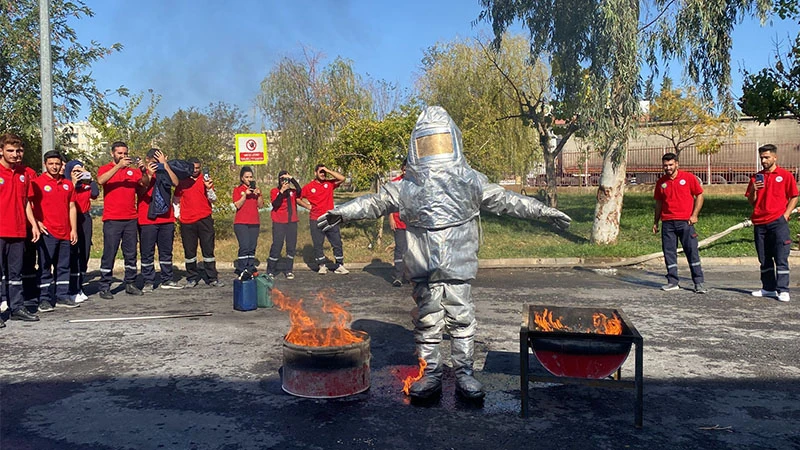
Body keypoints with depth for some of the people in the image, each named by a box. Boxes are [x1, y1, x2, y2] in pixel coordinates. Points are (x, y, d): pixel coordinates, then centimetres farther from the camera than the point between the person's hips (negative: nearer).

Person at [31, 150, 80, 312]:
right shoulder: (37, 183, -2)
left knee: (63, 266, 10)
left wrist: (74, 229, 10)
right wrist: (37, 223, -15)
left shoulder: (68, 184, 13)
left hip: (65, 232, 5)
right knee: (45, 266, -1)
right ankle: (44, 299, 4)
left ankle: (62, 296, 18)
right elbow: (31, 206, -4)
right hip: (47, 232, -5)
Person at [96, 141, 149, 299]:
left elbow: (145, 183, -1)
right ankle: (104, 287, 1)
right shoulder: (105, 169, 4)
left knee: (131, 254, 8)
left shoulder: (132, 170, 12)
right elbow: (100, 180, -17)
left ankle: (130, 284, 16)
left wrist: (143, 171, -21)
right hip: (112, 220, -3)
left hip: (131, 219, 4)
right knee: (109, 254, -4)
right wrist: (119, 166, -25)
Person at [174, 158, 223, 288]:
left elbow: (213, 200, 2)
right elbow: (176, 199, 20)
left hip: (204, 220, -1)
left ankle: (212, 278, 2)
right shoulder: (182, 182, 9)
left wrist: (209, 188, -13)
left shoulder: (206, 180, 8)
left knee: (208, 250, 0)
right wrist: (177, 214, 11)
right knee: (189, 251, 5)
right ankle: (192, 278, 14)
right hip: (187, 221, 1)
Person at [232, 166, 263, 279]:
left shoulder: (256, 189, 15)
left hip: (254, 223, 4)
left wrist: (258, 194, -8)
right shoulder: (237, 189, 4)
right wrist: (245, 194, -16)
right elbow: (237, 205, -7)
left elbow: (260, 205, 7)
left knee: (252, 247, 2)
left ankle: (250, 270, 5)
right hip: (241, 223, -4)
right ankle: (241, 270, -12)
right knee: (244, 246, -15)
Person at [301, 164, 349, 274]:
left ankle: (339, 266, 12)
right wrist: (308, 206, -2)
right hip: (316, 221, -1)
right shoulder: (308, 187, -1)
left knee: (337, 243, 3)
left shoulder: (330, 183, 2)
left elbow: (342, 178, -12)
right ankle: (322, 266, 20)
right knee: (318, 244, 6)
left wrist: (328, 171, -13)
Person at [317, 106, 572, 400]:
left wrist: (544, 211, 5)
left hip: (459, 267, 0)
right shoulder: (406, 187, 6)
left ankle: (464, 373, 17)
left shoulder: (470, 181, 6)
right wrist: (342, 212, 2)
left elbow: (504, 200, 8)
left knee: (461, 320, 5)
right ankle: (430, 374, 19)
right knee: (427, 322, 6)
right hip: (423, 270, 1)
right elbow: (376, 203, 9)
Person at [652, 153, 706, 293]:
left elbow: (699, 195, 4)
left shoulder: (688, 177, 1)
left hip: (685, 221, -3)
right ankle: (672, 282, 13)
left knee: (692, 251, -2)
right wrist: (655, 222, 15)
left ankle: (698, 283, 4)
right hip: (667, 223, 3)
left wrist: (694, 215, -6)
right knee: (669, 253, 4)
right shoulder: (661, 182, 10)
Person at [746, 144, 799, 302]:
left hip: (778, 222, -4)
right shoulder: (756, 177, 12)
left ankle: (783, 290, -4)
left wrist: (786, 214, -8)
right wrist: (754, 190, -7)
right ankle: (768, 288, 16)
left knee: (781, 258, -5)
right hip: (759, 223, 4)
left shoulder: (786, 175, 2)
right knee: (764, 259, 9)